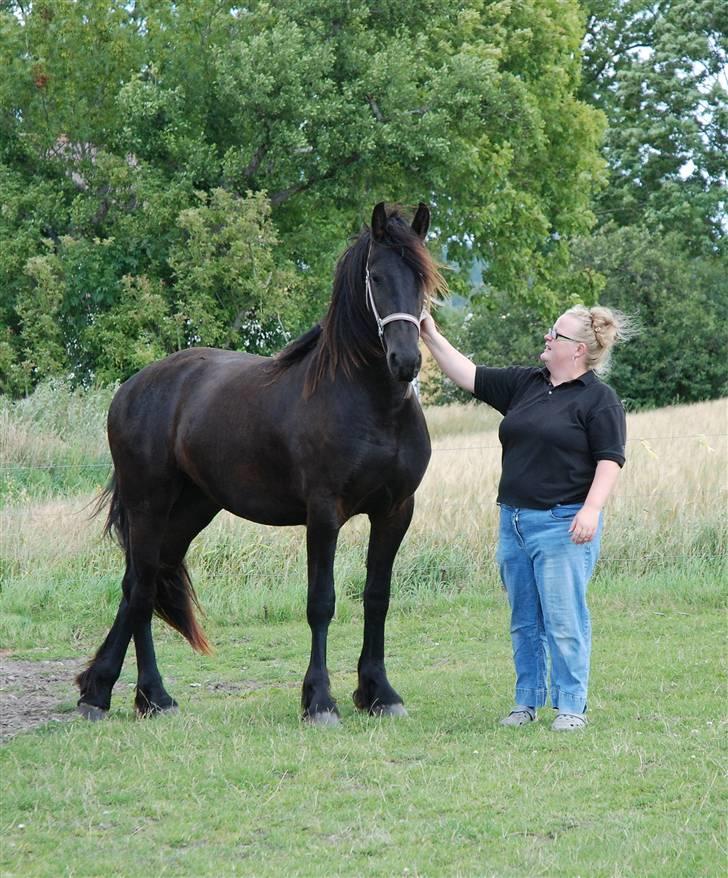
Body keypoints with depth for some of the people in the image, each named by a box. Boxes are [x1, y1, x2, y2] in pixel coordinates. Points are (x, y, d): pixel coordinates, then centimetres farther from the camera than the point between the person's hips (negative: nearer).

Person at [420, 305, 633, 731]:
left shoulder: (599, 399, -6)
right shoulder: (525, 384, 13)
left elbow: (610, 460, -11)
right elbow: (469, 376, 14)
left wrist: (592, 508, -22)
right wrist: (432, 337, 8)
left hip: (563, 525, -7)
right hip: (515, 520, 7)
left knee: (564, 620, -6)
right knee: (524, 622, 11)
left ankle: (572, 707, 0)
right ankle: (527, 702, 19)